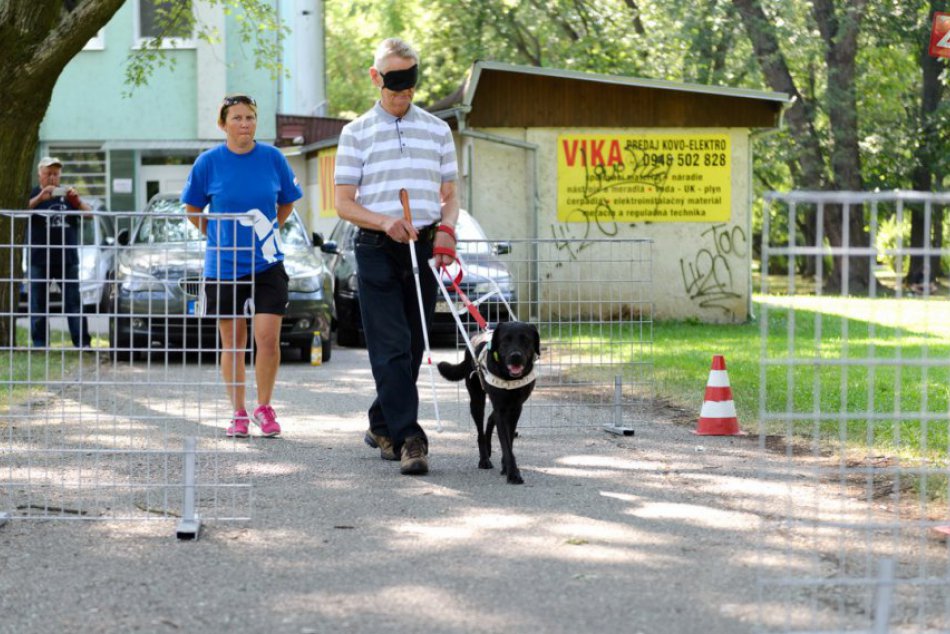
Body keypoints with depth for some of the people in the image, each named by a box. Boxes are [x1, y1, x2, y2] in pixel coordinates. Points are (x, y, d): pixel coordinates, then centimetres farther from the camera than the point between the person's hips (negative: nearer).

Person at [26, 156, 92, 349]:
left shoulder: (67, 195, 13)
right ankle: (39, 344, 6)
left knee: (74, 302, -1)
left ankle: (83, 343, -2)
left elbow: (89, 214, 6)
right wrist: (40, 198, -27)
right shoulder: (33, 194, 6)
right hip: (39, 259, -1)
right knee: (38, 304, 0)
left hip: (67, 259, 1)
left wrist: (77, 201, -14)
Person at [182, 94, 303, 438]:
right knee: (232, 342, 5)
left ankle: (264, 407, 7)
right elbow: (193, 209, 9)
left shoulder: (273, 158, 0)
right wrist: (219, 237, 4)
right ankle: (238, 412, 15)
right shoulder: (209, 162, -3)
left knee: (268, 338, -9)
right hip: (223, 266, 0)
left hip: (267, 264, 0)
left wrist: (270, 231, 9)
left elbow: (287, 202, 15)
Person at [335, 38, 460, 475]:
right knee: (391, 349, -11)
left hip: (425, 250, 3)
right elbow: (344, 203, 3)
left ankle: (382, 426, 24)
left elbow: (449, 196, 17)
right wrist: (385, 222, -15)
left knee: (412, 349, 7)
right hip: (377, 253, -3)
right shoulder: (357, 133, 6)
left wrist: (446, 229, -5)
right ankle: (409, 439, -17)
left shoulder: (437, 131, 14)